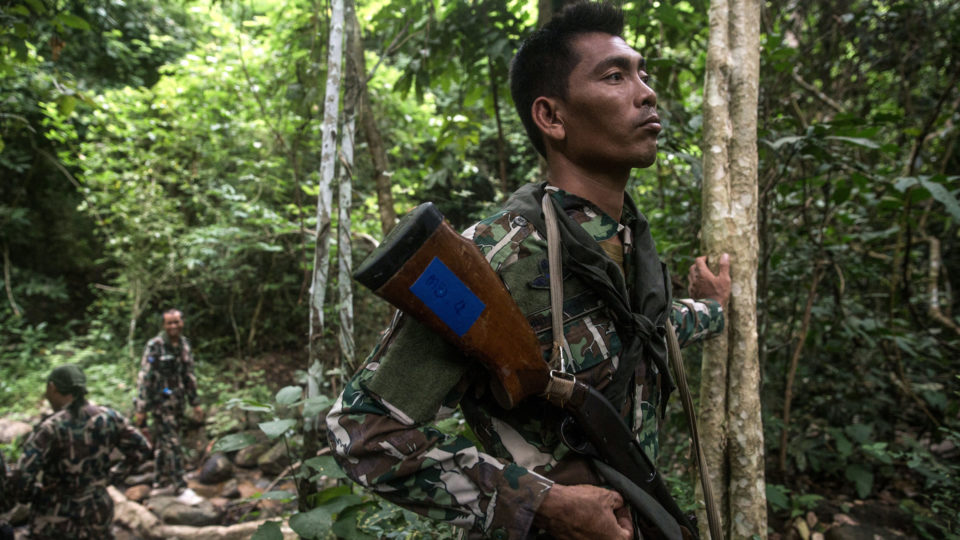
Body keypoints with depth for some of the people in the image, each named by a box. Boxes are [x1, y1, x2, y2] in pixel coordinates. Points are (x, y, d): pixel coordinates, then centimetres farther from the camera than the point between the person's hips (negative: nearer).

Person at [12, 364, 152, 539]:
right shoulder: (109, 417, -8)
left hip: (55, 521, -3)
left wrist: (26, 495, -5)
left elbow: (23, 478, -26)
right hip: (96, 513, 4)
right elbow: (142, 450, -1)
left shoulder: (50, 428, -20)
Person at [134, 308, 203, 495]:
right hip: (161, 402, -7)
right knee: (172, 445, -6)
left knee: (164, 444, 16)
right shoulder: (155, 346, -13)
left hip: (178, 402, 7)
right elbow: (144, 377, -13)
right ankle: (181, 487, -2)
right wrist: (141, 408, -15)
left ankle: (161, 483, 27)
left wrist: (195, 402, 15)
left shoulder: (184, 344, 7)